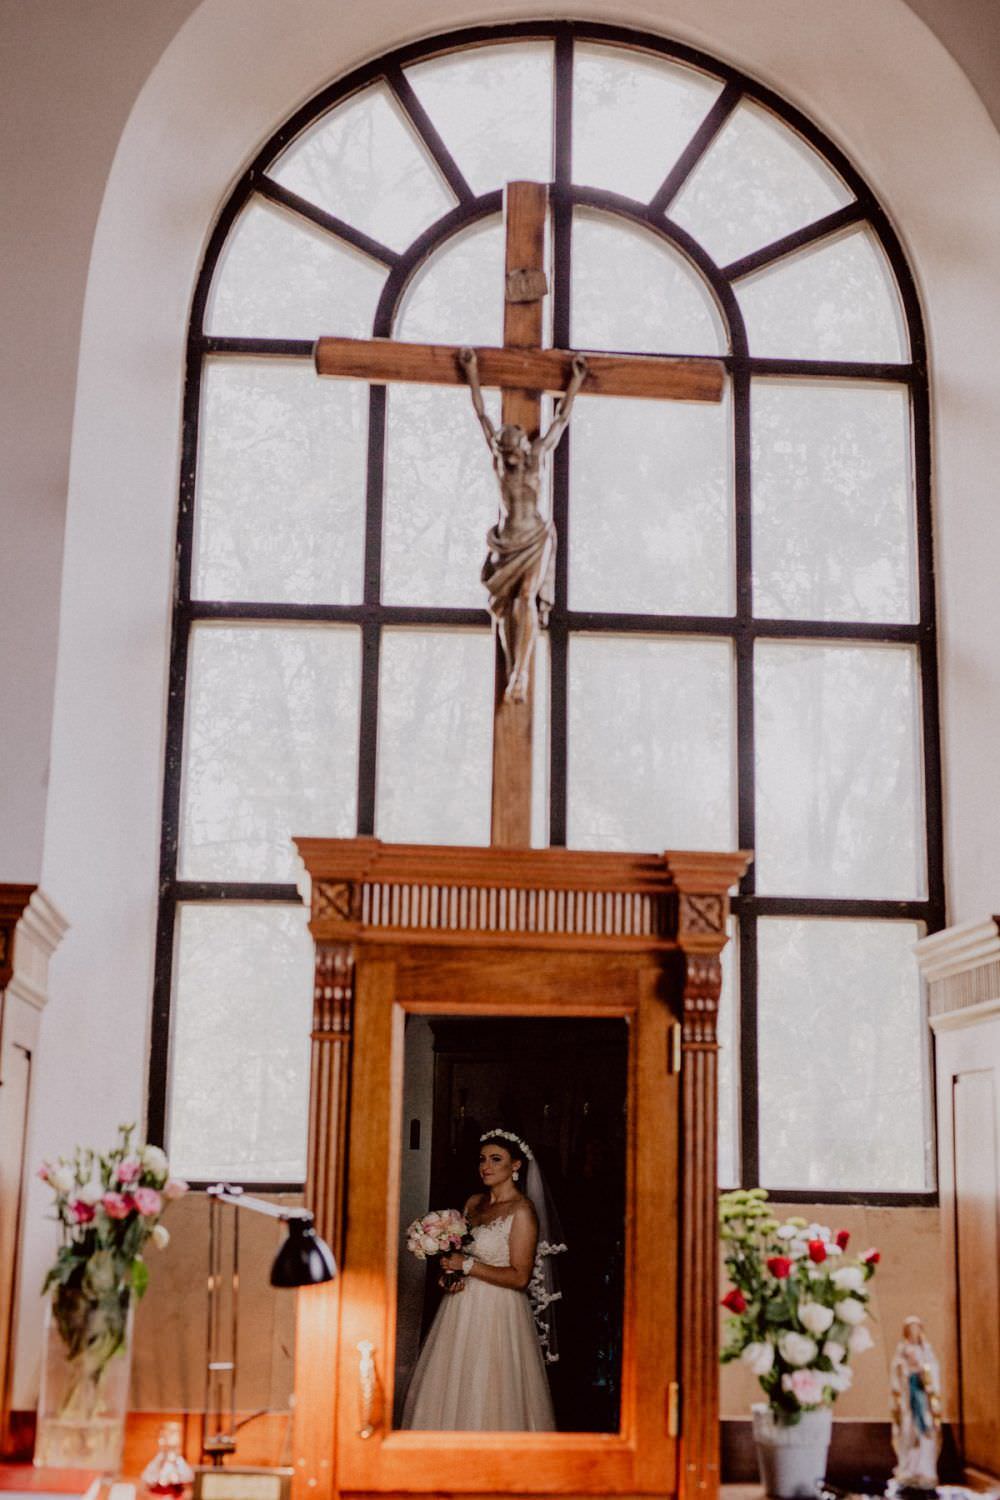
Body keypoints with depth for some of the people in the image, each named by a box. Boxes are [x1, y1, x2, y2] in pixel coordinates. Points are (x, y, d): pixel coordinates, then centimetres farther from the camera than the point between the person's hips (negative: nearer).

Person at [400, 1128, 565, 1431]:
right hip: (462, 1308, 7)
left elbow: (520, 1277, -17)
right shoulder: (474, 1203, 10)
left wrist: (468, 1266, -16)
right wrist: (449, 1273, -2)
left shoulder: (522, 1210, -12)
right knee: (449, 1391, 10)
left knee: (486, 1398, -3)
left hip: (497, 1314, -7)